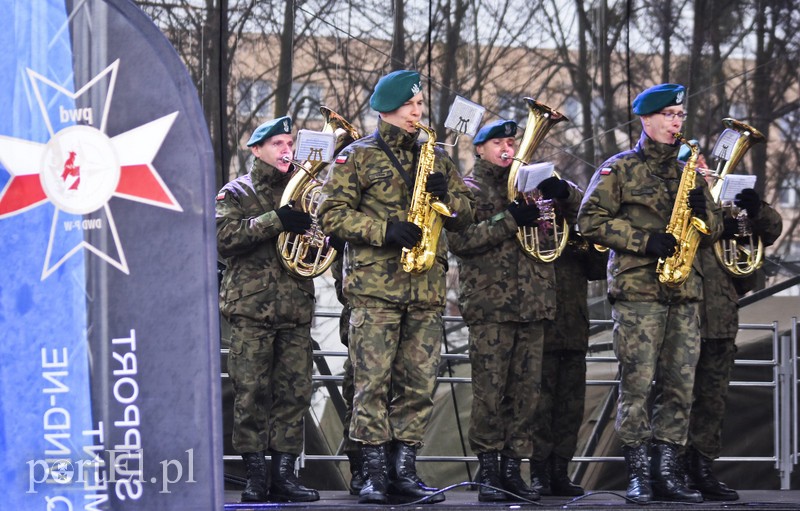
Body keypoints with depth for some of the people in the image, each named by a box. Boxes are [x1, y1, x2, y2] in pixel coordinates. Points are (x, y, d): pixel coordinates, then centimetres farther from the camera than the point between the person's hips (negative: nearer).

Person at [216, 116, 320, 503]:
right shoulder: (237, 193, 6)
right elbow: (223, 237, -10)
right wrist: (274, 221, -18)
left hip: (296, 307, 4)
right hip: (251, 305, -4)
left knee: (294, 391, -1)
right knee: (251, 391, -7)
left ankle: (284, 472, 4)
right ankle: (255, 474, -3)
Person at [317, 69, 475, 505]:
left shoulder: (435, 156, 18)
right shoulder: (358, 157, 3)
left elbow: (465, 214, 19)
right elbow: (332, 214, -4)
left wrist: (445, 194, -3)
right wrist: (384, 231, -15)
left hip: (427, 288, 4)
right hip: (374, 285, -4)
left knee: (420, 383, 2)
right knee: (373, 382, -7)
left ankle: (404, 470, 7)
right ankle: (375, 472, -4)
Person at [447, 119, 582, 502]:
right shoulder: (469, 187, 3)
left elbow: (584, 209, 16)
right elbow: (458, 241, -12)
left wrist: (563, 193, -6)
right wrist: (508, 222, -17)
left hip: (533, 303, 5)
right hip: (490, 304, -5)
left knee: (525, 391, 4)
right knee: (489, 391, -7)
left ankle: (512, 468, 9)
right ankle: (488, 470, -1)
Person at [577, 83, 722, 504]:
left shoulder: (687, 171, 19)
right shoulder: (620, 169, 4)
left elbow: (713, 233, 20)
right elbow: (591, 220, -4)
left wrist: (701, 209, -3)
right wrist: (644, 240, -13)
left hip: (684, 293, 5)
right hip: (637, 290, -5)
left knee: (680, 385, 1)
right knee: (637, 383, -8)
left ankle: (665, 470, 6)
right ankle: (637, 473, -4)